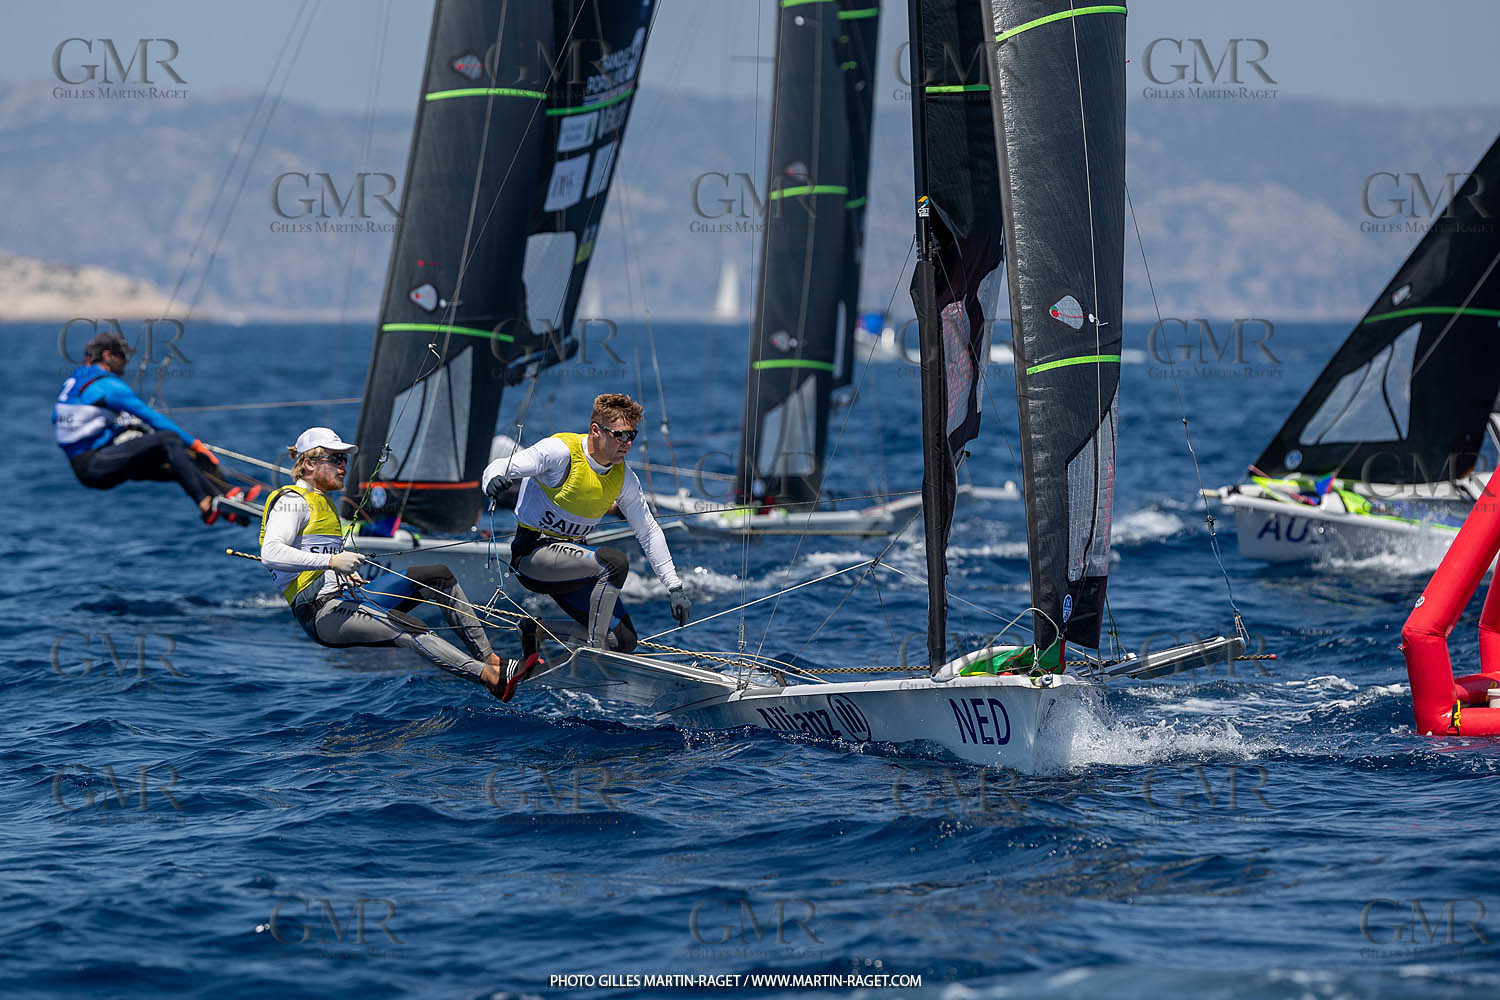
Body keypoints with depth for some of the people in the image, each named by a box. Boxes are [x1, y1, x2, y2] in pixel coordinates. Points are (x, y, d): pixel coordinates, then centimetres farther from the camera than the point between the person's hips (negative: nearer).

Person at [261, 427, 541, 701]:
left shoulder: (322, 502, 24)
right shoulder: (292, 501, -6)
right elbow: (271, 555, -23)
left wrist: (347, 575, 14)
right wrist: (332, 562, -31)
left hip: (348, 597, 10)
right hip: (321, 612, -10)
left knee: (437, 576, -2)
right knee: (407, 628, -30)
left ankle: (488, 657, -10)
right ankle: (492, 677, -40)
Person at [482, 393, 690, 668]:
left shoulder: (623, 478, 0)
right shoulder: (561, 452, -19)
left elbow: (649, 532, 9)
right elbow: (500, 467, -24)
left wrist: (675, 588, 6)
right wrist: (495, 479, -50)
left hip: (569, 558, 7)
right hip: (533, 554, -7)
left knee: (624, 640, -1)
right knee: (615, 562, -30)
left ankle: (536, 632, 11)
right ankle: (594, 648, -22)